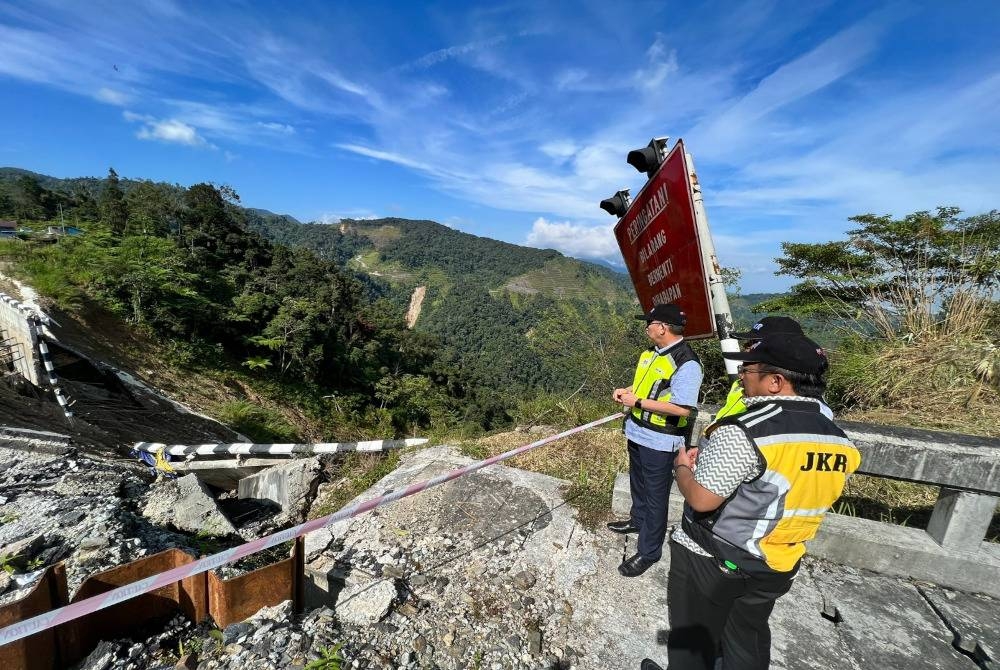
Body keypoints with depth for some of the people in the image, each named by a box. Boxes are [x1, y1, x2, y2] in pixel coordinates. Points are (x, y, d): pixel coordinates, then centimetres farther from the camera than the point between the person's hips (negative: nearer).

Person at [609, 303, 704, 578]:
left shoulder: (686, 363, -24)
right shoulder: (653, 352, 4)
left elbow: (683, 409, -29)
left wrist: (637, 402, -25)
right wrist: (626, 391, -1)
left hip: (659, 442, -9)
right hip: (637, 432, 9)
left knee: (655, 496, 9)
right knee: (638, 483, 27)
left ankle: (648, 552, 26)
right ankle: (638, 520, 51)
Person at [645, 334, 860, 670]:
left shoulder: (744, 431, -29)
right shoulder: (839, 440, -4)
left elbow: (701, 499, -27)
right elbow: (802, 491, 9)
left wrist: (682, 467, -8)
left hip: (710, 561, -6)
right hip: (774, 567, 7)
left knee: (692, 638, 18)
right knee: (749, 640, 28)